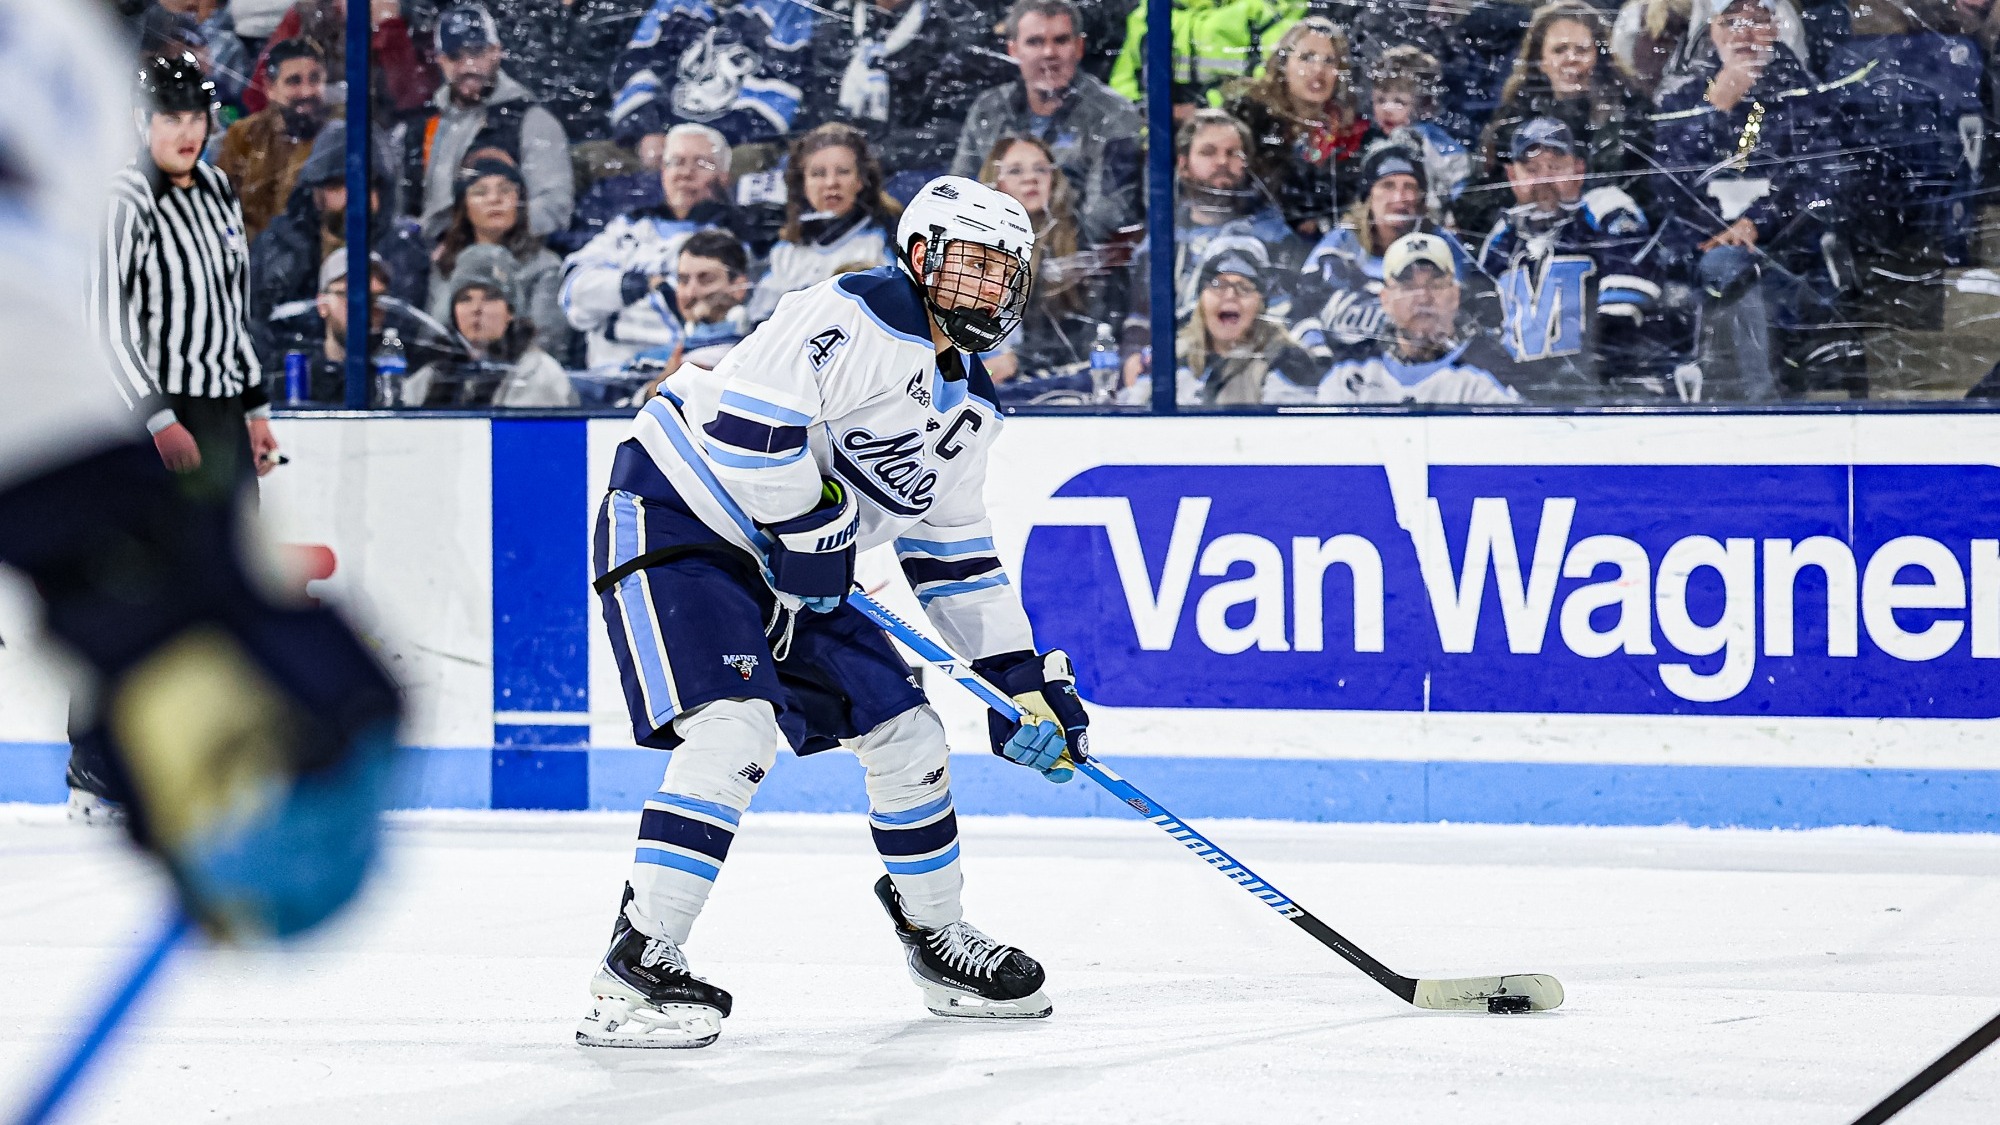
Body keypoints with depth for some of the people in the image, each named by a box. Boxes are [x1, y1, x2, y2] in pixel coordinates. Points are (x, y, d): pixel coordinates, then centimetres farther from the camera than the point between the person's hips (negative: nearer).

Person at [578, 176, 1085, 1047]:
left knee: (906, 735, 8)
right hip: (676, 518, -9)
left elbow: (956, 555, 19)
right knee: (736, 729, -26)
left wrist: (1023, 680, 14)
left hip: (788, 559, 9)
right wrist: (809, 528, -19)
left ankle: (936, 937, 29)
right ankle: (637, 965, -25)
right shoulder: (857, 316, -17)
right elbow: (748, 416, -27)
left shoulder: (969, 406, 12)